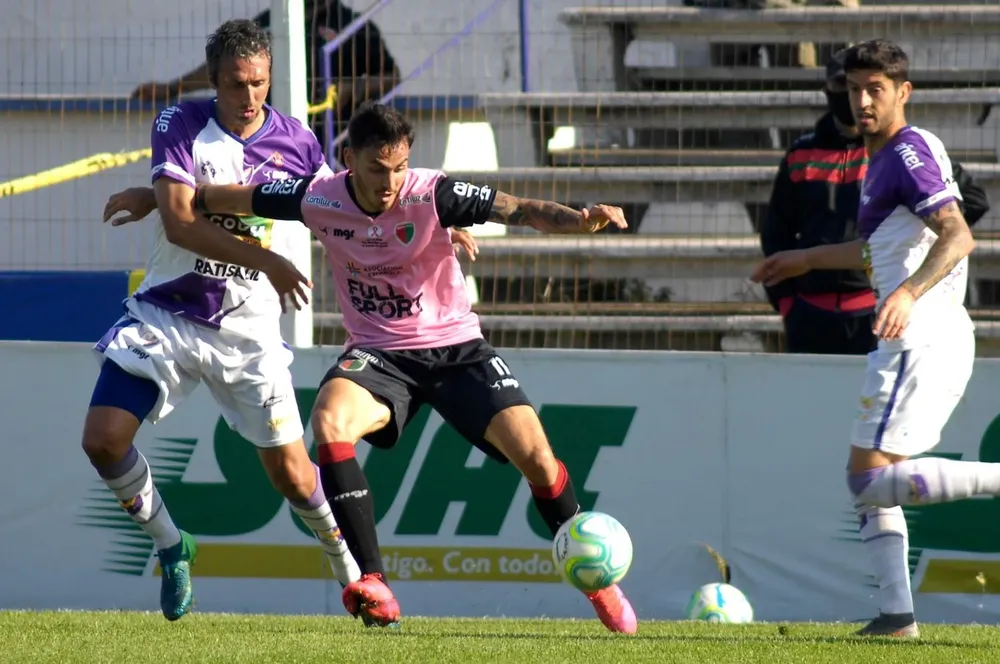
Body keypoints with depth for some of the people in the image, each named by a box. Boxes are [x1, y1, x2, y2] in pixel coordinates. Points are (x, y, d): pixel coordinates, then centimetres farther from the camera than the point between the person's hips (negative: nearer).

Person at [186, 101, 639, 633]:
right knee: (329, 422, -31)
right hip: (377, 353, 1)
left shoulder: (431, 195, -19)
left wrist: (581, 219, -46)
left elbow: (517, 210, -28)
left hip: (454, 347, -1)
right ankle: (371, 584, -27)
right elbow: (233, 198, 2)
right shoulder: (318, 200, -12)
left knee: (534, 455, -15)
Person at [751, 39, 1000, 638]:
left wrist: (909, 292, -37)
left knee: (870, 477, -15)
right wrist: (808, 259, 45)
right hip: (914, 339, 10)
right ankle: (897, 612, 5)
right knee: (870, 481, 11)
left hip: (921, 337, -10)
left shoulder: (911, 152, -10)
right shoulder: (884, 159, 20)